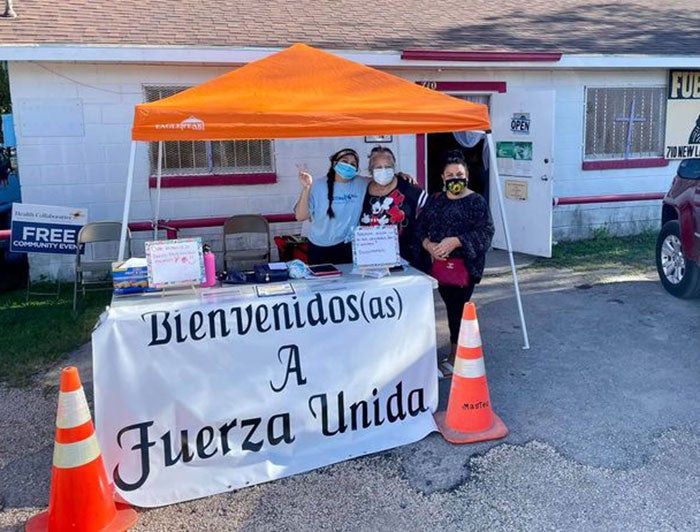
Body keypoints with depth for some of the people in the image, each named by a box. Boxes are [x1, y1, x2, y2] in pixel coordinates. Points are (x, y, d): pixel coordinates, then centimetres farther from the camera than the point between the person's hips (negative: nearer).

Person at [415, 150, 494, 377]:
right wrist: (428, 245, -14)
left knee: (458, 308, 0)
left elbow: (485, 233, -12)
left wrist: (454, 241, -22)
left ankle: (454, 358, 12)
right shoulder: (434, 200, 13)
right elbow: (419, 228, 7)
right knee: (451, 306, 12)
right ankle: (460, 350, 28)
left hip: (464, 266, -5)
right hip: (439, 264, 5)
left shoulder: (476, 202, -3)